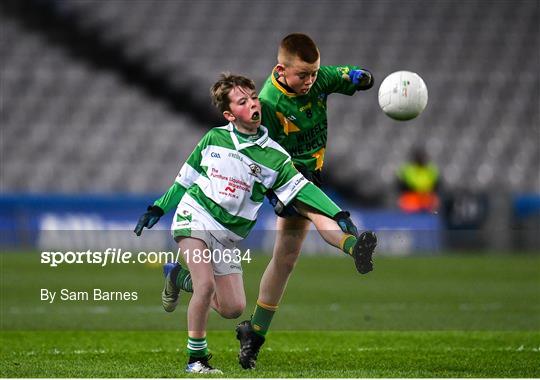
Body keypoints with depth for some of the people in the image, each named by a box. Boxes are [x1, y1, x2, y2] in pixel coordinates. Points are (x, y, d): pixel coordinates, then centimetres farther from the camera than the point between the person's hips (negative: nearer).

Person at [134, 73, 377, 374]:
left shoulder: (274, 157, -1)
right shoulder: (214, 138, 1)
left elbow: (306, 193, -6)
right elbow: (186, 178, 15)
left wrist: (339, 217, -19)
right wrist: (159, 208, 18)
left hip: (227, 237, 3)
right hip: (194, 217, -3)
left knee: (233, 309, 2)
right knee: (206, 285, -24)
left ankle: (180, 277, 27)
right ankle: (197, 358, -8)